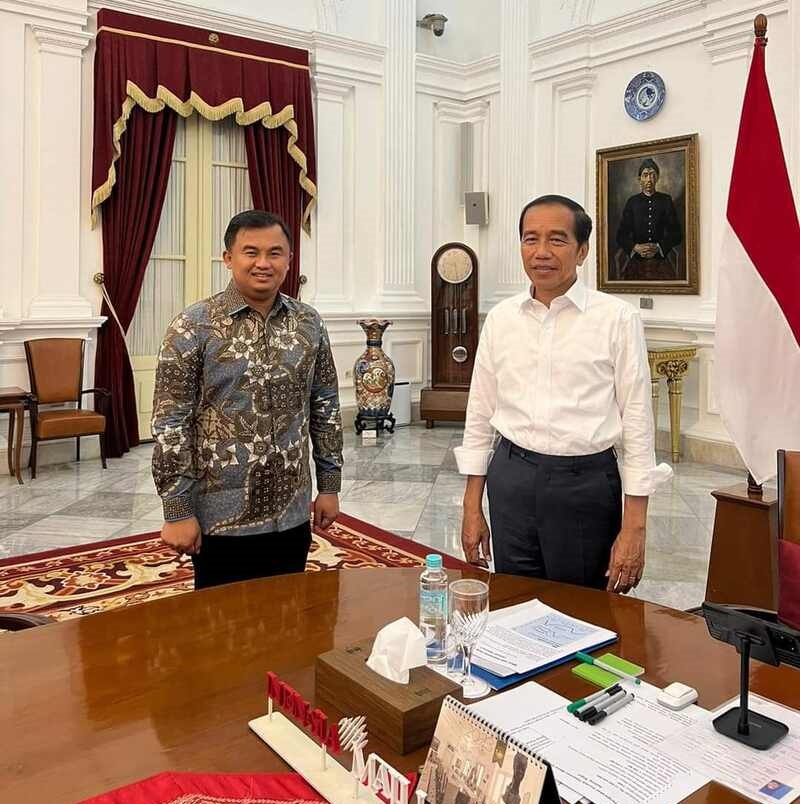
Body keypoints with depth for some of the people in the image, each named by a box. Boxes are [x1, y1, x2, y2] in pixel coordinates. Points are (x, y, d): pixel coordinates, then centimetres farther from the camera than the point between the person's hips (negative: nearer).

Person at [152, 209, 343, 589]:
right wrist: (177, 511, -10)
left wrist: (329, 485, 9)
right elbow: (170, 422, -10)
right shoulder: (193, 326, -10)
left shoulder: (309, 324, 3)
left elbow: (325, 406, 9)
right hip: (221, 518, -4)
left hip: (292, 515, 4)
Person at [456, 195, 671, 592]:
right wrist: (472, 508, 8)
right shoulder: (500, 318, 4)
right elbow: (480, 413, 9)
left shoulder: (617, 319, -6)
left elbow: (637, 422, -5)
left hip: (586, 484, -2)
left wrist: (633, 528, -7)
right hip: (511, 481, 3)